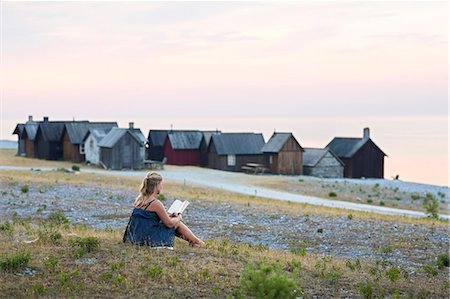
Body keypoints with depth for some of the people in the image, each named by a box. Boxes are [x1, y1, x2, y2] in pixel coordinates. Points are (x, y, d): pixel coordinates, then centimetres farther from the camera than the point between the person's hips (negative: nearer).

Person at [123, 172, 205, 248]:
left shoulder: (139, 199, 6)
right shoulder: (156, 203, -19)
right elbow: (169, 223, -10)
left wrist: (168, 216, 16)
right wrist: (179, 217, 10)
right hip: (150, 239, -8)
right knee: (177, 223, 10)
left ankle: (191, 240, 34)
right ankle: (197, 242, 24)